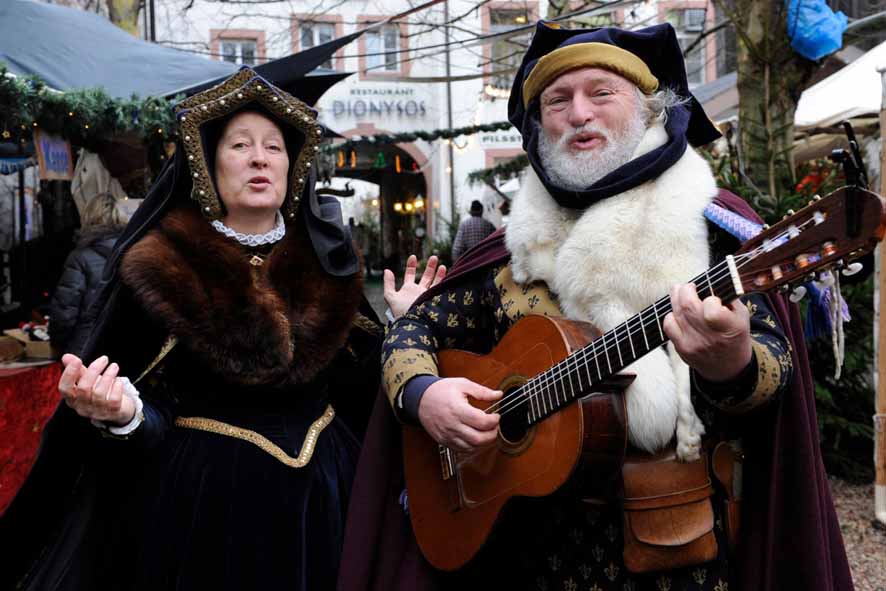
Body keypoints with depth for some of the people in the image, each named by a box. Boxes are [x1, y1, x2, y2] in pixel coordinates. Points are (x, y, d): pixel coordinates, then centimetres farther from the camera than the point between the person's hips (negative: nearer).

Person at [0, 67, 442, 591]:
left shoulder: (325, 261, 3)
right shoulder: (159, 267, -8)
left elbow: (351, 386, 6)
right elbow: (153, 406, -11)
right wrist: (121, 413, -30)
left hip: (317, 491, 4)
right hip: (203, 495, -4)